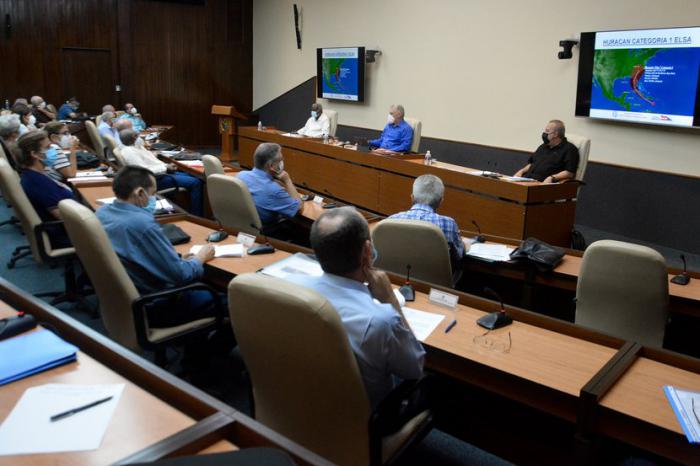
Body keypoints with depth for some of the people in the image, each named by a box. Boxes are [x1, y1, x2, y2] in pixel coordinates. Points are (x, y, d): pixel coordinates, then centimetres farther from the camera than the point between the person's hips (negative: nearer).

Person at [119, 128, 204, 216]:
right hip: (155, 179, -10)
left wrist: (166, 166, 2)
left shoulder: (135, 147, 14)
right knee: (195, 183, -18)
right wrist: (165, 168, -16)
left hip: (162, 172, 10)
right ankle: (197, 217, -12)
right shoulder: (128, 151, -16)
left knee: (195, 178, 8)